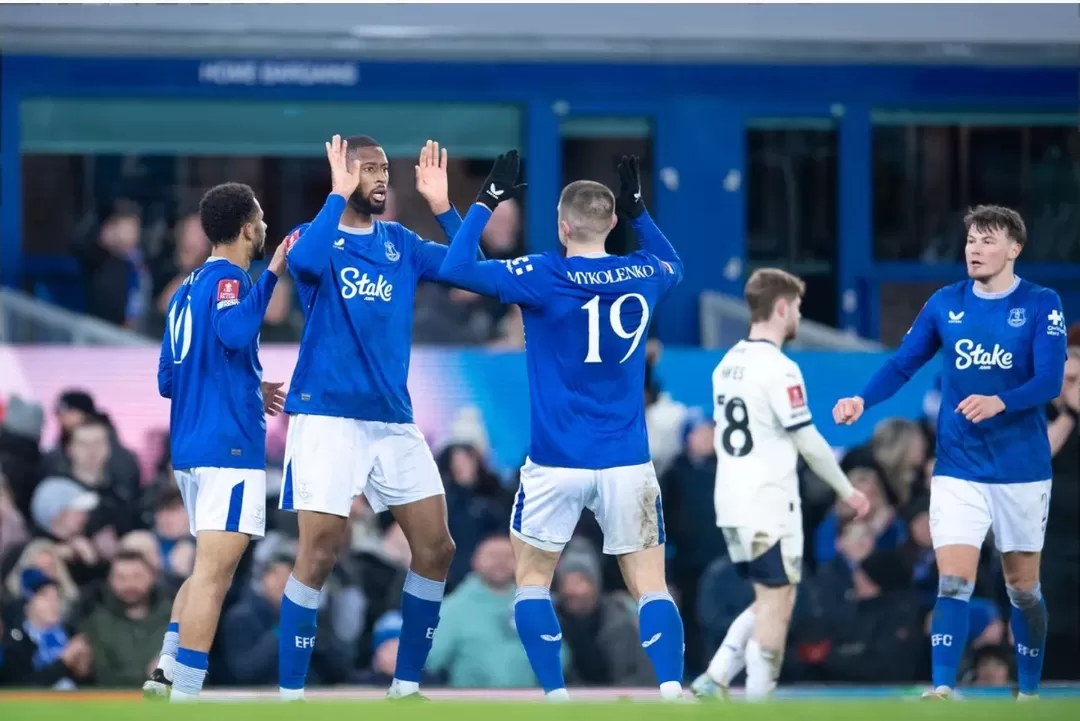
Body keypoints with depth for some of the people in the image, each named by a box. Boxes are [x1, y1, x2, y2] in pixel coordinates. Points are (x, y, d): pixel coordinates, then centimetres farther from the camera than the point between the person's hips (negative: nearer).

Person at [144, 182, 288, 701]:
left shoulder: (187, 288, 16)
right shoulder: (228, 279, -9)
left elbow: (168, 381, 22)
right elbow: (235, 333, -32)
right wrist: (272, 274, -26)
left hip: (190, 448, 9)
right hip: (229, 447, -9)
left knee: (212, 569, 21)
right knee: (214, 572, -10)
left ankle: (166, 672, 15)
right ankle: (183, 697, -14)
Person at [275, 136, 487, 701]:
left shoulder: (401, 243, 11)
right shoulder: (316, 236, -3)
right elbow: (304, 260, -27)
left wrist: (441, 206, -7)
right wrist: (339, 196, -20)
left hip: (394, 417, 6)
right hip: (327, 415, -6)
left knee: (436, 547, 4)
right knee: (319, 553, -10)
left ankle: (406, 685, 16)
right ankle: (290, 693, -1)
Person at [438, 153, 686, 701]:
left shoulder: (544, 278, -10)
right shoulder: (643, 275, 3)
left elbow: (456, 267, -7)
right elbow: (673, 262, 28)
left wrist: (487, 203, 1)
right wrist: (638, 210, 27)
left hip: (557, 461, -2)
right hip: (627, 461, 2)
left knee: (532, 577, 14)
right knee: (650, 585, 2)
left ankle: (556, 697, 5)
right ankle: (671, 693, -16)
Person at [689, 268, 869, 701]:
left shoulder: (728, 363, 11)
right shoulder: (779, 369, -14)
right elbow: (808, 441, -13)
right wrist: (847, 491, -3)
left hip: (730, 502, 8)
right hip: (769, 505, -8)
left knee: (770, 600, 16)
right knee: (777, 603, -1)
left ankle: (714, 680, 6)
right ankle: (758, 703, -3)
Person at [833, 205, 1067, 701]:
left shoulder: (1041, 306, -7)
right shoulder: (945, 304, 2)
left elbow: (1049, 381, -16)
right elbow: (902, 365, 2)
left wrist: (998, 403, -34)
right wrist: (862, 401, -16)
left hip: (1022, 469, -1)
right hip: (958, 470, 1)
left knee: (1022, 585, 9)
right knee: (953, 581, -11)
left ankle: (1029, 692, 24)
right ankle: (941, 691, -14)